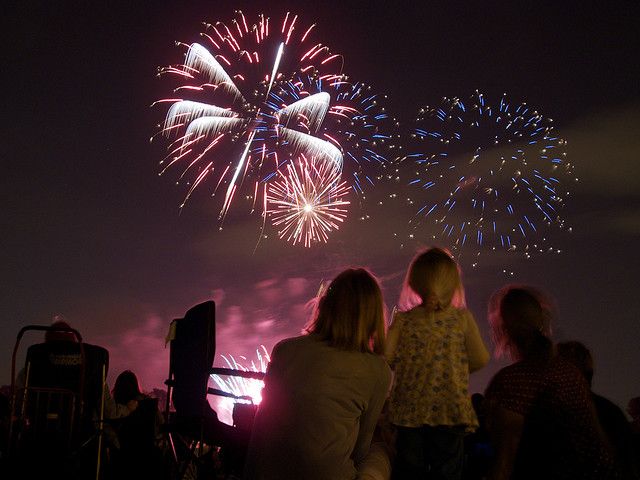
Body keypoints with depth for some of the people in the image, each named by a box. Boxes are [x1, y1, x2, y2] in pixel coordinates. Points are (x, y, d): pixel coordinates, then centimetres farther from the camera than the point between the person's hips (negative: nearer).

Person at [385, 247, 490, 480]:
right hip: (451, 410, 0)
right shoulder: (463, 318, -7)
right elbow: (481, 360, -4)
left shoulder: (403, 320, -7)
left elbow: (386, 357, -9)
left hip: (410, 410, 1)